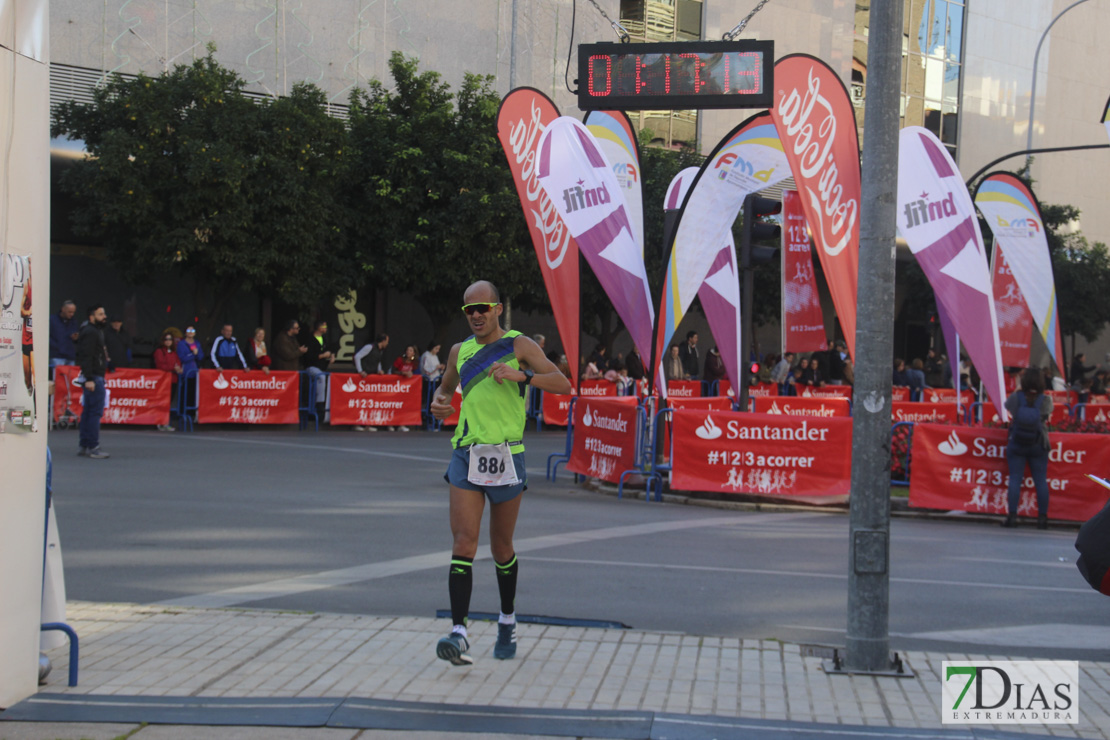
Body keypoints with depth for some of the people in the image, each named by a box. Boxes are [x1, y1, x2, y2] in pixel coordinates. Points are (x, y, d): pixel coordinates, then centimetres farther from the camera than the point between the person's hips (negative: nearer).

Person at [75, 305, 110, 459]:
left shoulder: (96, 331, 19)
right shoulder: (90, 333, -12)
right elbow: (86, 357, -20)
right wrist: (89, 379, -24)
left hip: (95, 377, 11)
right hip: (94, 377, -11)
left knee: (88, 411, 12)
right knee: (96, 411, -10)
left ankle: (83, 446, 15)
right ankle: (92, 447, -10)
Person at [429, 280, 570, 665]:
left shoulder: (519, 345, 0)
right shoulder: (460, 351, 12)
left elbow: (562, 384, -9)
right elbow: (445, 387, 30)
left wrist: (521, 375, -23)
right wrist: (439, 401, 6)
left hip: (506, 458, -2)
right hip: (466, 456, 2)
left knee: (501, 547, 10)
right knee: (463, 543, -12)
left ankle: (508, 621, 33)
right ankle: (459, 634, -20)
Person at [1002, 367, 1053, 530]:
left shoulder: (1015, 397, -9)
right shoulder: (1046, 400, -8)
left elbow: (1007, 407, 8)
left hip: (1016, 444, 0)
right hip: (1039, 446, 1)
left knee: (1015, 479, 1)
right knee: (1041, 481, 5)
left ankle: (1012, 515, -3)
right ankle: (1042, 517, 4)